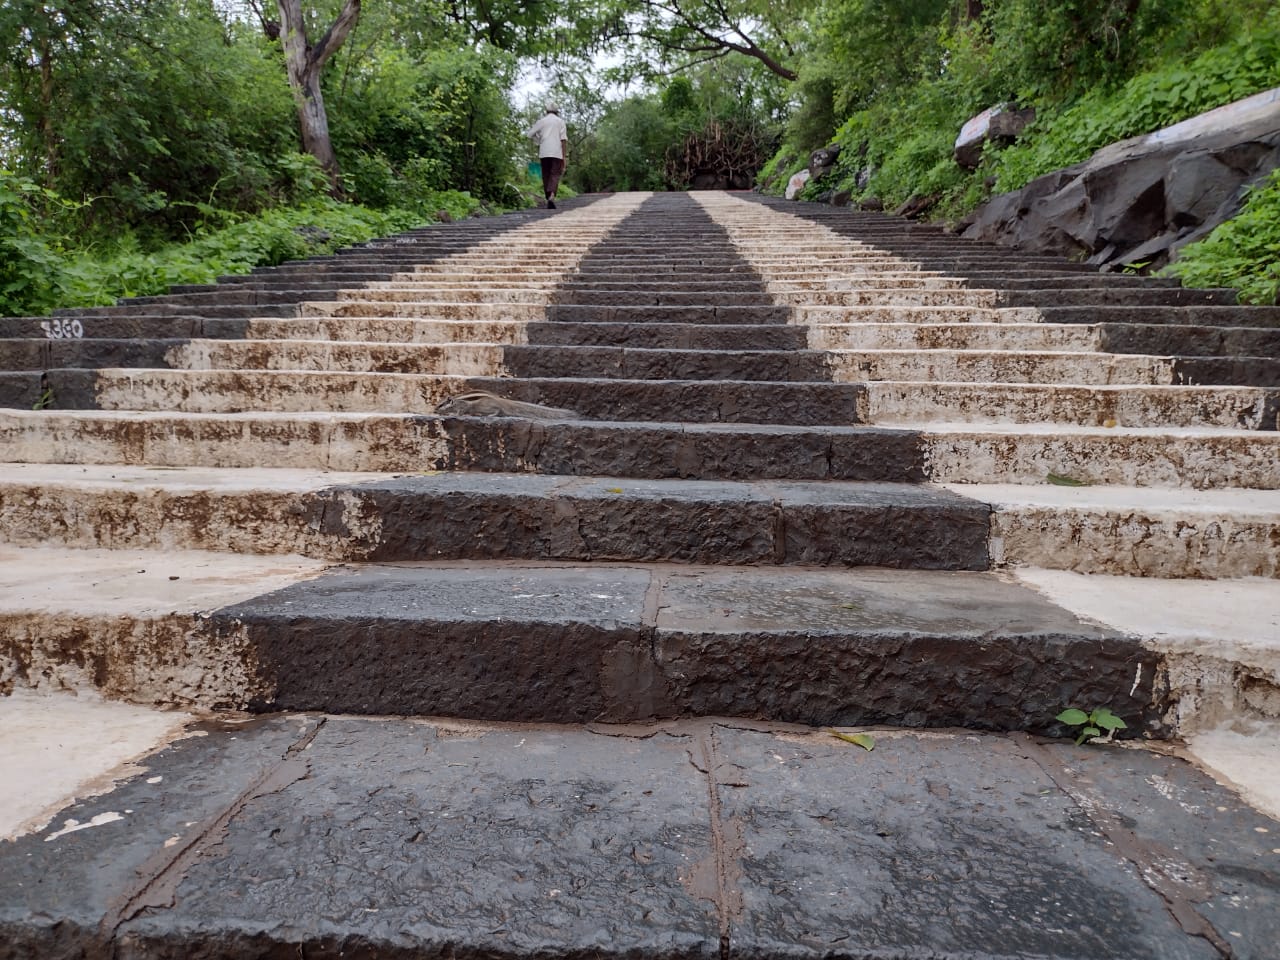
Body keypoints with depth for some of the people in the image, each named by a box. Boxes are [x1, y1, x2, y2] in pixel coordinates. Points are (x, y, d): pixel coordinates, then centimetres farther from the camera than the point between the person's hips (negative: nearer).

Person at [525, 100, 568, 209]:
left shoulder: (542, 121, 9)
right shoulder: (560, 122, 6)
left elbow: (529, 134, 8)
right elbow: (564, 140, -3)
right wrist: (564, 156, -4)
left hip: (544, 153, 2)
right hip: (557, 153, -1)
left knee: (546, 176, 10)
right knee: (555, 175, -5)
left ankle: (549, 200, 8)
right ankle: (552, 196, -30)